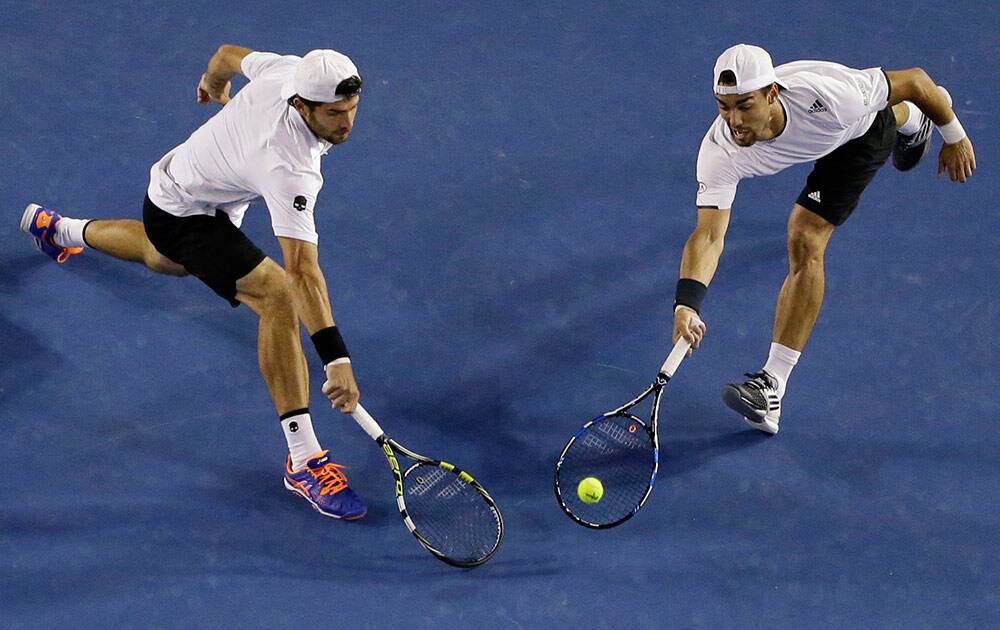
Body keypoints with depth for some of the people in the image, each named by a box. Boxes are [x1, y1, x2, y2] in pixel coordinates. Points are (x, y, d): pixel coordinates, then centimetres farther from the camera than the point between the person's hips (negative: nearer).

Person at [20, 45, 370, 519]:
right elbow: (302, 271, -49)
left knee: (165, 260, 41)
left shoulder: (287, 69, -24)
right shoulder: (289, 170, -44)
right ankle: (303, 462, -23)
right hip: (185, 215, -9)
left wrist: (213, 82, 22)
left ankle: (58, 228, 71)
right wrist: (337, 359, -53)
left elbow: (227, 54, -2)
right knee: (278, 299, -26)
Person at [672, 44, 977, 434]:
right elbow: (708, 235, -45)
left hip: (864, 129, -3)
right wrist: (686, 306, -60)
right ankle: (911, 120, 77)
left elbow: (914, 81, -31)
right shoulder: (720, 152, -40)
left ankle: (771, 389, -12)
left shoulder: (823, 93, -47)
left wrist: (954, 137, -16)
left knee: (806, 242, -18)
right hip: (821, 136, 3)